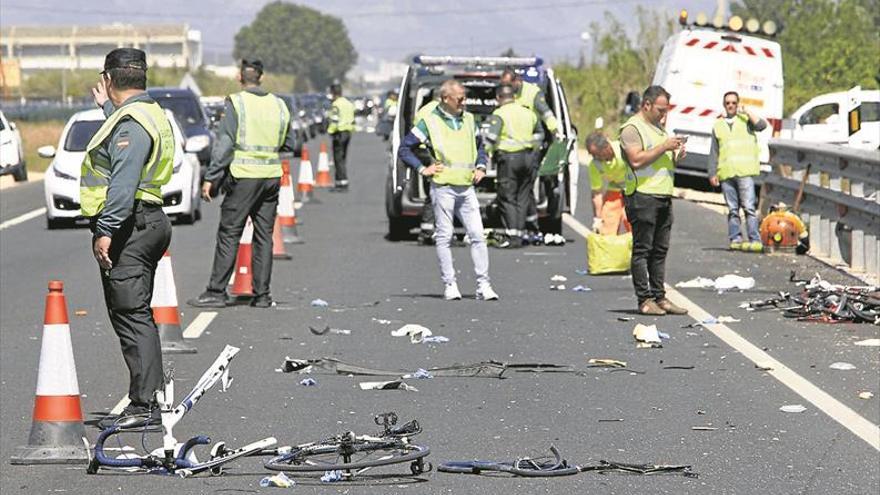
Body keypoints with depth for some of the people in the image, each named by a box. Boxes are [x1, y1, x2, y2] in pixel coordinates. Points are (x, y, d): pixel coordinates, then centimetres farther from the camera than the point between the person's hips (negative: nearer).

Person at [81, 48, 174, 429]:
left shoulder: (131, 122, -16)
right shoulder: (149, 113, 17)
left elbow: (123, 183, -26)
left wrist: (106, 230, -28)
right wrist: (107, 107, 47)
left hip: (129, 228, -11)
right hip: (149, 222, 11)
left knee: (132, 317, -10)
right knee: (136, 316, 15)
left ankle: (144, 405, -12)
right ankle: (149, 400, 19)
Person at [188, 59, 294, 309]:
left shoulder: (236, 103, -8)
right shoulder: (278, 105, 7)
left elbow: (224, 144, -12)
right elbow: (289, 144, 14)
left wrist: (211, 178, -9)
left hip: (243, 176, -5)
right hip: (272, 176, 5)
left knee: (228, 235, -2)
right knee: (264, 236, 9)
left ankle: (216, 291, -3)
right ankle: (262, 294, 9)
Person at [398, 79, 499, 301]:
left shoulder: (469, 120, 15)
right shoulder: (429, 122, 0)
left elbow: (480, 146, 30)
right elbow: (404, 149, 3)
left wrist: (480, 167, 14)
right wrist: (422, 169, -4)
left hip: (467, 188, 4)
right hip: (443, 188, -4)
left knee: (477, 235, -3)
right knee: (444, 237, -1)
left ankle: (483, 285, -1)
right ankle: (450, 285, 4)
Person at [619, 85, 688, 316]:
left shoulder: (659, 128, 22)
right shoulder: (632, 128, -6)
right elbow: (636, 160, -18)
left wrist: (676, 154, 8)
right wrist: (664, 147, -16)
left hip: (664, 196, 9)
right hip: (643, 195, -9)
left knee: (660, 250, 9)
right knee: (642, 249, -6)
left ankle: (659, 297, 12)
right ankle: (644, 300, -6)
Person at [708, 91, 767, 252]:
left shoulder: (746, 120, 11)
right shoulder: (718, 125, 18)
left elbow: (761, 125, -10)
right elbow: (714, 152, 17)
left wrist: (746, 112, -3)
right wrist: (712, 173, 9)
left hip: (744, 172, -3)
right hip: (726, 173, 3)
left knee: (749, 207, -11)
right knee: (732, 210, 4)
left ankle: (755, 240, -13)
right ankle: (735, 238, 6)